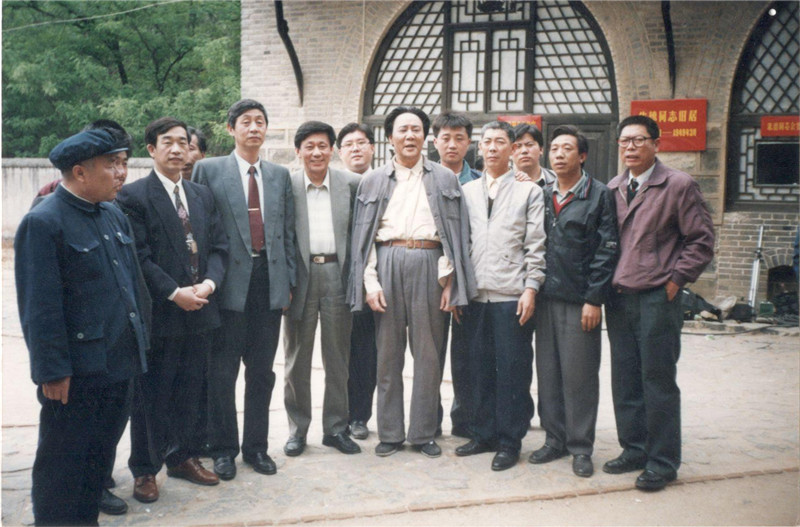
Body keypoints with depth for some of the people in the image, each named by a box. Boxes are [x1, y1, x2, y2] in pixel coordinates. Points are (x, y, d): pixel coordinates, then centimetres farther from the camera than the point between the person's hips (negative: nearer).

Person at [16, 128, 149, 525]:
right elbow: (40, 307, -16)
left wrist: (139, 342, 16)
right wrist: (52, 371, -16)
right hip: (75, 374, -8)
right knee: (62, 470, 9)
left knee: (98, 461, 20)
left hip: (118, 368, 8)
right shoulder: (43, 223, -14)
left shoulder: (114, 215, 11)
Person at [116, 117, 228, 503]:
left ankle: (181, 457, 31)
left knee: (189, 391, 15)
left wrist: (209, 282, -8)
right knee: (151, 394, 5)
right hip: (158, 312, -5)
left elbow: (218, 246, 9)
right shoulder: (133, 196, -6)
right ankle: (144, 469, 20)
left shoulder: (202, 195, 13)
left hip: (199, 311, 5)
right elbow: (138, 256, -12)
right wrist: (174, 293, -18)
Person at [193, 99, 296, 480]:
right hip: (230, 282, -3)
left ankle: (256, 446, 24)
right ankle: (223, 449, 20)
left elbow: (287, 232, 12)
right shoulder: (208, 170, 2)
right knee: (222, 372, 5)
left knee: (262, 372, 11)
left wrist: (288, 281, 7)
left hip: (270, 282, 3)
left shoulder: (280, 175, 13)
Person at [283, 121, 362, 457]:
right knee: (297, 357, 9)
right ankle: (297, 429, 22)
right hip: (301, 275, 0)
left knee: (338, 357, 9)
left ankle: (336, 428, 21)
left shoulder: (350, 184, 4)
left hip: (337, 274, 1)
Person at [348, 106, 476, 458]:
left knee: (428, 353, 2)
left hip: (428, 265, 0)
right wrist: (370, 282, -3)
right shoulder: (373, 181, 13)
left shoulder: (444, 178, 11)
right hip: (387, 266, 1)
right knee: (388, 353, 4)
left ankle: (423, 433, 14)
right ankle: (390, 432, 16)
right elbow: (363, 236, 8)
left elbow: (456, 233, 5)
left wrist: (449, 281, -4)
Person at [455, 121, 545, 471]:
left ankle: (509, 442, 12)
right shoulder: (467, 192, 15)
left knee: (512, 370, 1)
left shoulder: (528, 191, 5)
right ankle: (483, 434, 22)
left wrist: (531, 288, -8)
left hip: (512, 296, -3)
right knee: (479, 367, 9)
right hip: (477, 294, 4)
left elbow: (536, 245, 0)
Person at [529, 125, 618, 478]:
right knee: (548, 371, 9)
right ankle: (555, 439, 22)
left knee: (579, 374, 1)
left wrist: (594, 299, -11)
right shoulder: (541, 195, 13)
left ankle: (580, 448, 13)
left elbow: (606, 250, -5)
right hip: (546, 296, 4)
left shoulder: (598, 195, 0)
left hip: (580, 299, -4)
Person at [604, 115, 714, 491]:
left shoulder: (679, 185, -4)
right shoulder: (613, 188, 11)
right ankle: (634, 449, 26)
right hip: (618, 297, 5)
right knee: (625, 380, 12)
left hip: (657, 298, -5)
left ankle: (662, 462, 14)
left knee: (658, 381, 2)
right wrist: (607, 284, 9)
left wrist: (675, 280, -8)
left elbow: (702, 240, -4)